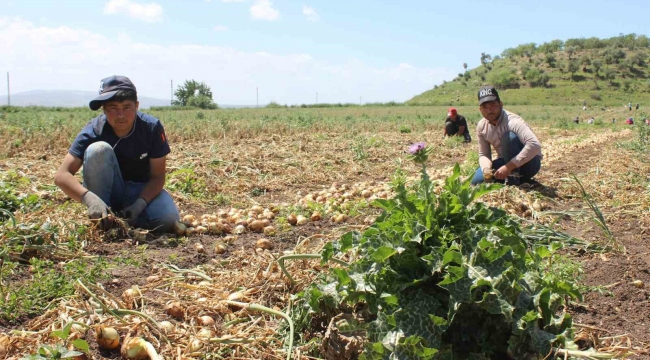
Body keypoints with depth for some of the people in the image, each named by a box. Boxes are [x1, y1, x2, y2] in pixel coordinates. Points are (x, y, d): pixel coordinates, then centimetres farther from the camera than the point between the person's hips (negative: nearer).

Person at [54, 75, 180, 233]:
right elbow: (61, 175, -28)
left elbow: (157, 176, -14)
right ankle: (100, 222, -19)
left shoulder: (152, 127, -19)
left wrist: (139, 204, -32)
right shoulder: (93, 131, -21)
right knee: (98, 149, -30)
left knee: (168, 218, -31)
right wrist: (90, 199, -47)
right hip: (107, 191, 0)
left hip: (141, 191, 1)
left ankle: (119, 218, -3)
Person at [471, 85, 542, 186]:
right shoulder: (481, 126, -6)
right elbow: (483, 154, 1)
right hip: (506, 161, 7)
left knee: (509, 137, -33)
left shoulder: (512, 121, -28)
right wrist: (486, 169, -24)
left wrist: (509, 167, -43)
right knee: (477, 180, -13)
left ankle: (513, 181, -22)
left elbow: (535, 145, -42)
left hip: (528, 163, -6)